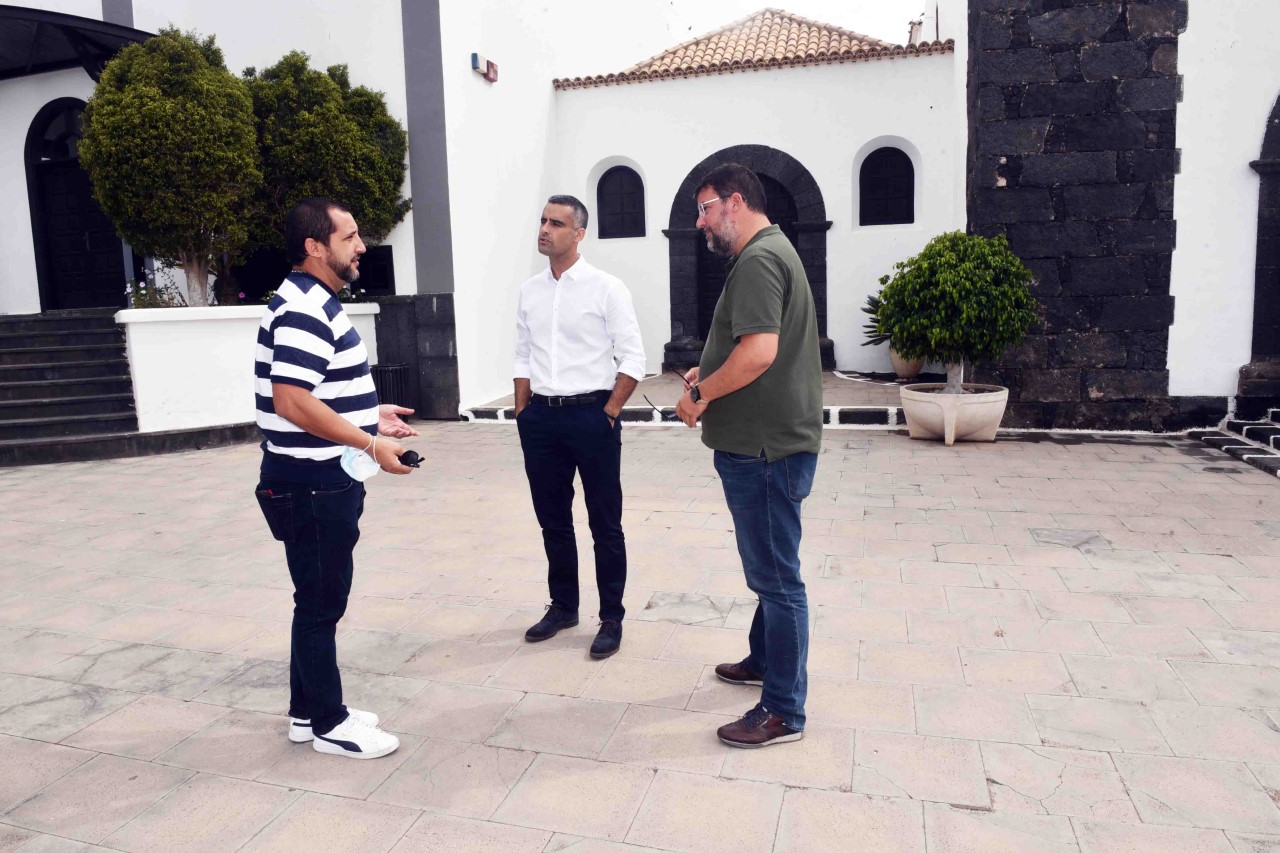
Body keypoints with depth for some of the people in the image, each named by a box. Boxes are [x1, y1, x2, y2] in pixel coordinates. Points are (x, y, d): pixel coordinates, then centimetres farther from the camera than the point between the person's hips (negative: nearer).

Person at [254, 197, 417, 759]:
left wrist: (371, 416, 17)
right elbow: (292, 402, -27)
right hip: (312, 484, -10)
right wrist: (371, 444, -23)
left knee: (320, 601, 18)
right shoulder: (303, 311, -19)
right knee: (321, 603, 3)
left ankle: (307, 712, 31)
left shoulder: (316, 304, 15)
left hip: (323, 480, 10)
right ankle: (329, 724, 18)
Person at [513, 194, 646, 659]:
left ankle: (612, 619, 19)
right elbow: (523, 357, 13)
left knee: (605, 524, 6)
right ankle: (562, 606, 32)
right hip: (541, 417, 5)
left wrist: (608, 413, -10)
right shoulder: (529, 291, 9)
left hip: (591, 415, -5)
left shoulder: (606, 288, -6)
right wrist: (522, 414, 7)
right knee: (552, 520, 15)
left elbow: (632, 359, -7)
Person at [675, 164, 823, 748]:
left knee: (775, 576, -2)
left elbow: (759, 350, -29)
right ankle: (764, 660, 40)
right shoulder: (770, 252, 18)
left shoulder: (758, 260, -16)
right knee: (768, 569, 23)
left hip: (765, 448, -11)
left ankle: (783, 712, 10)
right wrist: (710, 373, 12)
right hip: (764, 442, 11)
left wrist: (702, 393, -15)